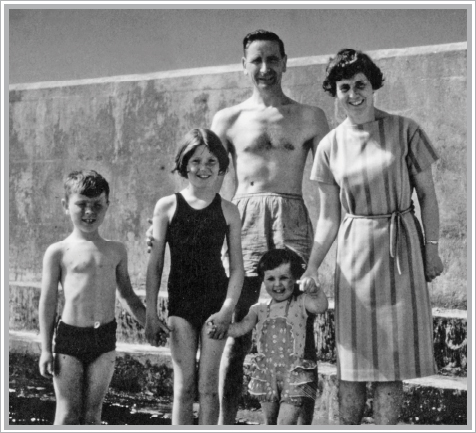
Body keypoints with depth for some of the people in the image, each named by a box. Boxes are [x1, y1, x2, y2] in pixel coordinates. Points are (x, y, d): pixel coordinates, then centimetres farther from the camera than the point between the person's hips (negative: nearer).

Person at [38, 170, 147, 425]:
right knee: (68, 414, 2)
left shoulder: (116, 251, 7)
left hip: (104, 338, 2)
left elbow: (127, 295, 17)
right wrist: (46, 349, -1)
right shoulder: (58, 252, -1)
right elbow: (48, 302, 1)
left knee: (92, 413, 9)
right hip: (69, 337, -2)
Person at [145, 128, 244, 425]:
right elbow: (155, 264, 3)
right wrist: (151, 314, 0)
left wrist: (227, 309, -10)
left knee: (208, 384, 4)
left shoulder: (228, 211, 1)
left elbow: (237, 268, 2)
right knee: (183, 385, 2)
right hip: (180, 302, 0)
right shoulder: (167, 207, 1)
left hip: (216, 301, 0)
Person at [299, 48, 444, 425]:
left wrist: (432, 249, -2)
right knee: (354, 356, 5)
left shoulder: (405, 131, -3)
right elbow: (329, 216, 7)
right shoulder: (330, 146, 4)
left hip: (400, 246, -2)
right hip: (354, 250, 2)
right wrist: (311, 268, 1)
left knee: (391, 355, 1)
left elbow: (427, 195, 2)